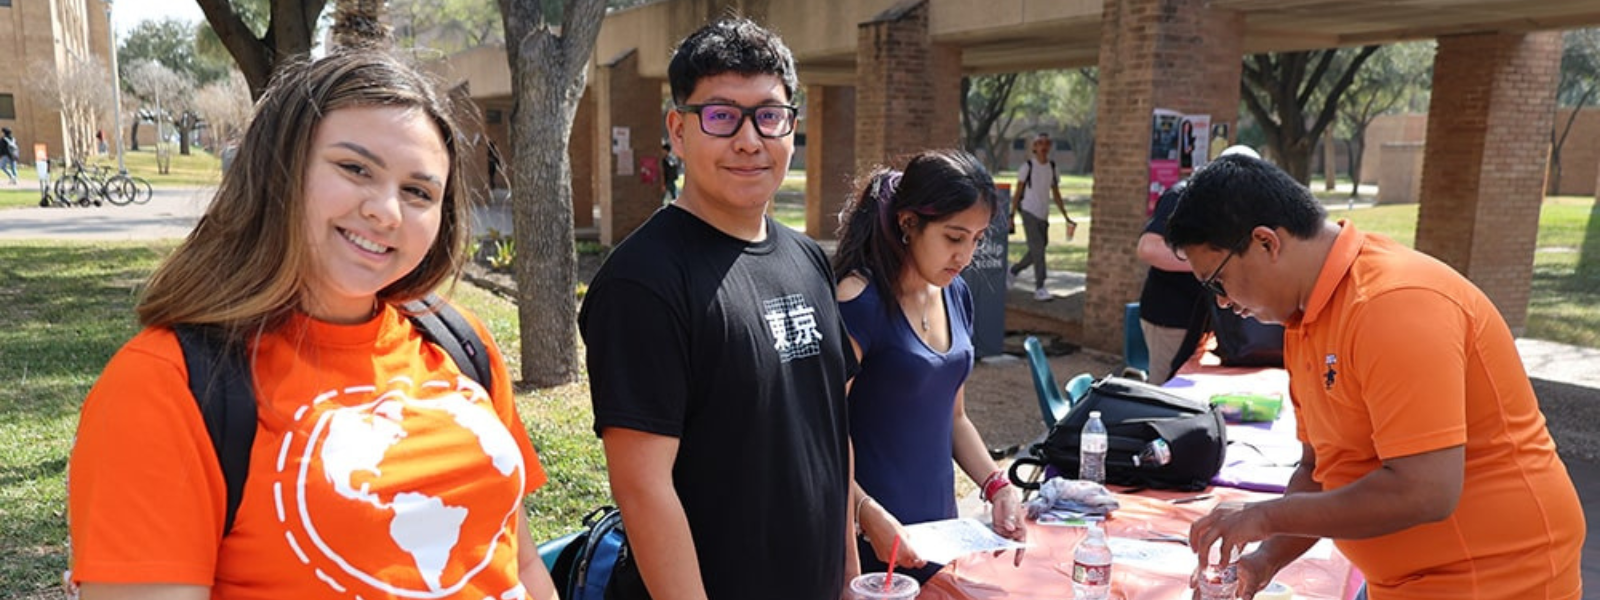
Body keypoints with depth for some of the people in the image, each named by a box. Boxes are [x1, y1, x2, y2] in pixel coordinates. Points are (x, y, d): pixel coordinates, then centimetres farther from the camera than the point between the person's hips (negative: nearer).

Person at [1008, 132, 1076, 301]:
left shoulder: (1052, 167, 9)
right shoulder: (1028, 166, -4)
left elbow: (1056, 194, 15)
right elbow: (1018, 192, -2)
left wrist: (1066, 217, 12)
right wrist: (1012, 215, -7)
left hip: (1043, 214, 6)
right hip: (1029, 212, -6)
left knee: (1038, 249, 10)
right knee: (1038, 249, -11)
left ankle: (1013, 272, 31)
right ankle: (1039, 288, -8)